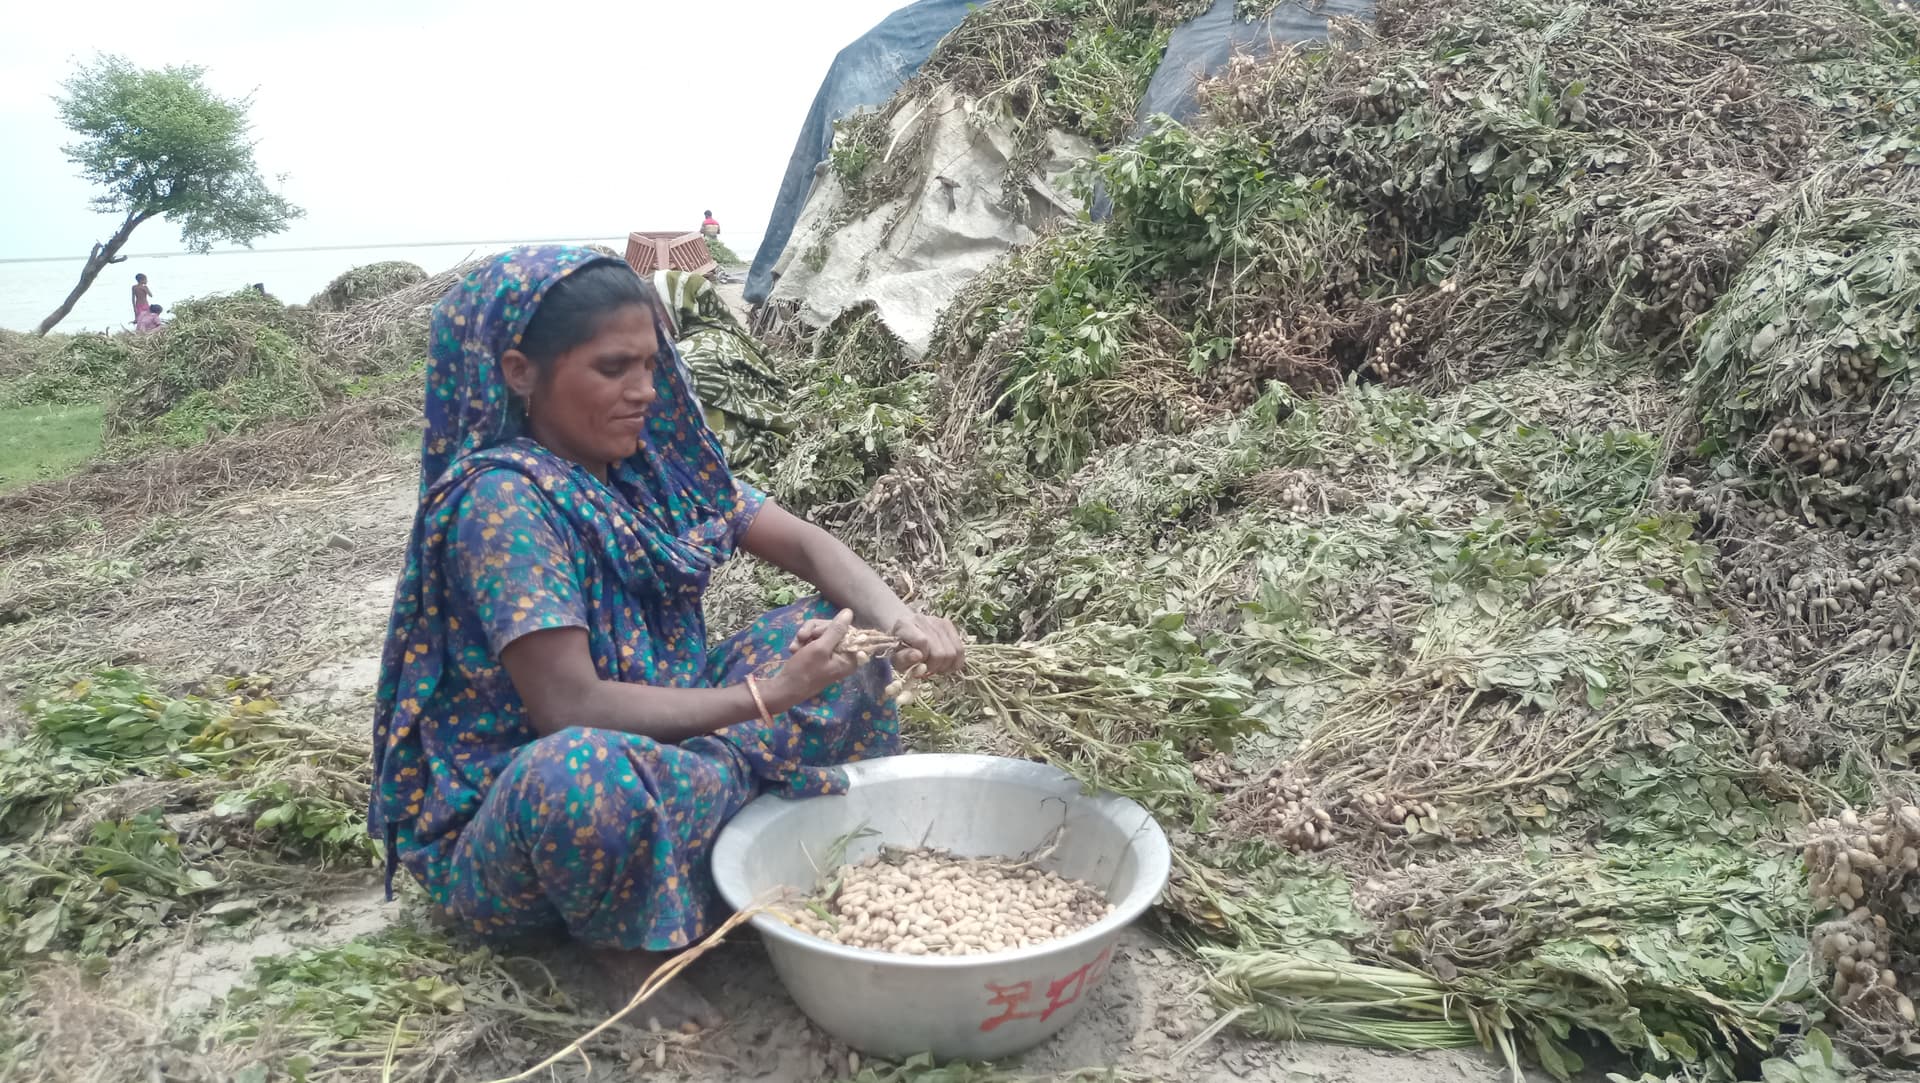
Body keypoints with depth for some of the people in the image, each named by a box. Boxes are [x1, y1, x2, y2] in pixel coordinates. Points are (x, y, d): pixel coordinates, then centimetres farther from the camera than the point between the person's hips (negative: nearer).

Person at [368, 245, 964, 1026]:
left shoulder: (655, 460, -2)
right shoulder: (503, 500, -24)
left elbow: (804, 544, -2)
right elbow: (570, 706, -30)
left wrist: (901, 622, -21)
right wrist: (765, 697, -28)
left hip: (661, 740, 7)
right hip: (503, 812, -7)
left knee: (840, 631, 2)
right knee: (588, 773, -42)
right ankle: (620, 940, -10)